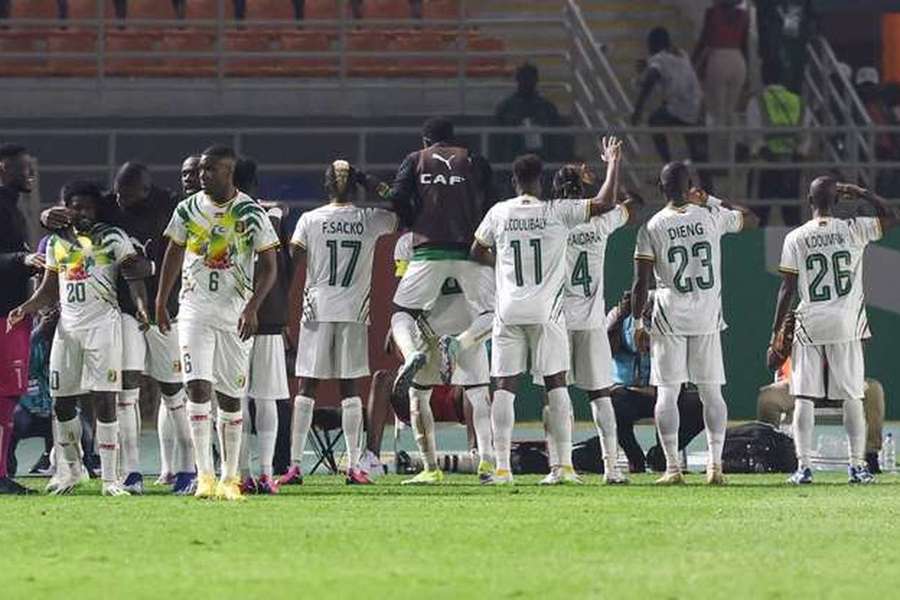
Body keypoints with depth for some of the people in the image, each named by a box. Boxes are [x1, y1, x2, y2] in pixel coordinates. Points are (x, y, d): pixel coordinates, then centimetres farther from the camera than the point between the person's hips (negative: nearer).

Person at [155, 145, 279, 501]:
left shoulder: (250, 213, -5)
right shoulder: (188, 210, 3)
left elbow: (268, 265, -4)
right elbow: (174, 256, 16)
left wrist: (252, 308, -15)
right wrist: (160, 304, 17)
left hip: (235, 314, -1)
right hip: (195, 311, 1)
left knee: (231, 397, 4)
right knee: (198, 388, -13)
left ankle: (229, 478, 12)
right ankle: (204, 474, -14)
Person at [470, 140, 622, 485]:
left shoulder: (499, 214, 2)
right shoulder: (558, 212, -4)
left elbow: (477, 253, 15)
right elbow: (604, 204, -7)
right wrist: (613, 166, 6)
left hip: (509, 311, 1)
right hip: (546, 312, -1)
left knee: (505, 386, 3)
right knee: (556, 384, 5)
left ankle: (502, 467, -4)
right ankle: (565, 465, 0)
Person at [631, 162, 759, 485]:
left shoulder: (652, 228, -6)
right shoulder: (711, 217, -1)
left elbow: (641, 282, -7)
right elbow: (750, 219, 20)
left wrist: (638, 323, 2)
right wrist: (710, 200, 21)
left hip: (669, 317, -2)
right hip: (708, 317, 2)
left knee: (667, 392, 2)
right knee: (711, 392, 7)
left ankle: (673, 467, -3)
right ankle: (715, 464, 2)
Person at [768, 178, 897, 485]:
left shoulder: (796, 238, -3)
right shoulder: (853, 230, -3)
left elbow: (787, 289, -4)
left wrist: (776, 335, 0)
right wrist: (862, 194, 12)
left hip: (809, 326, -1)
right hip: (847, 326, 1)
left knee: (803, 398, 3)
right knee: (852, 397, 6)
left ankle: (803, 466, -3)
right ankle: (858, 465, 3)